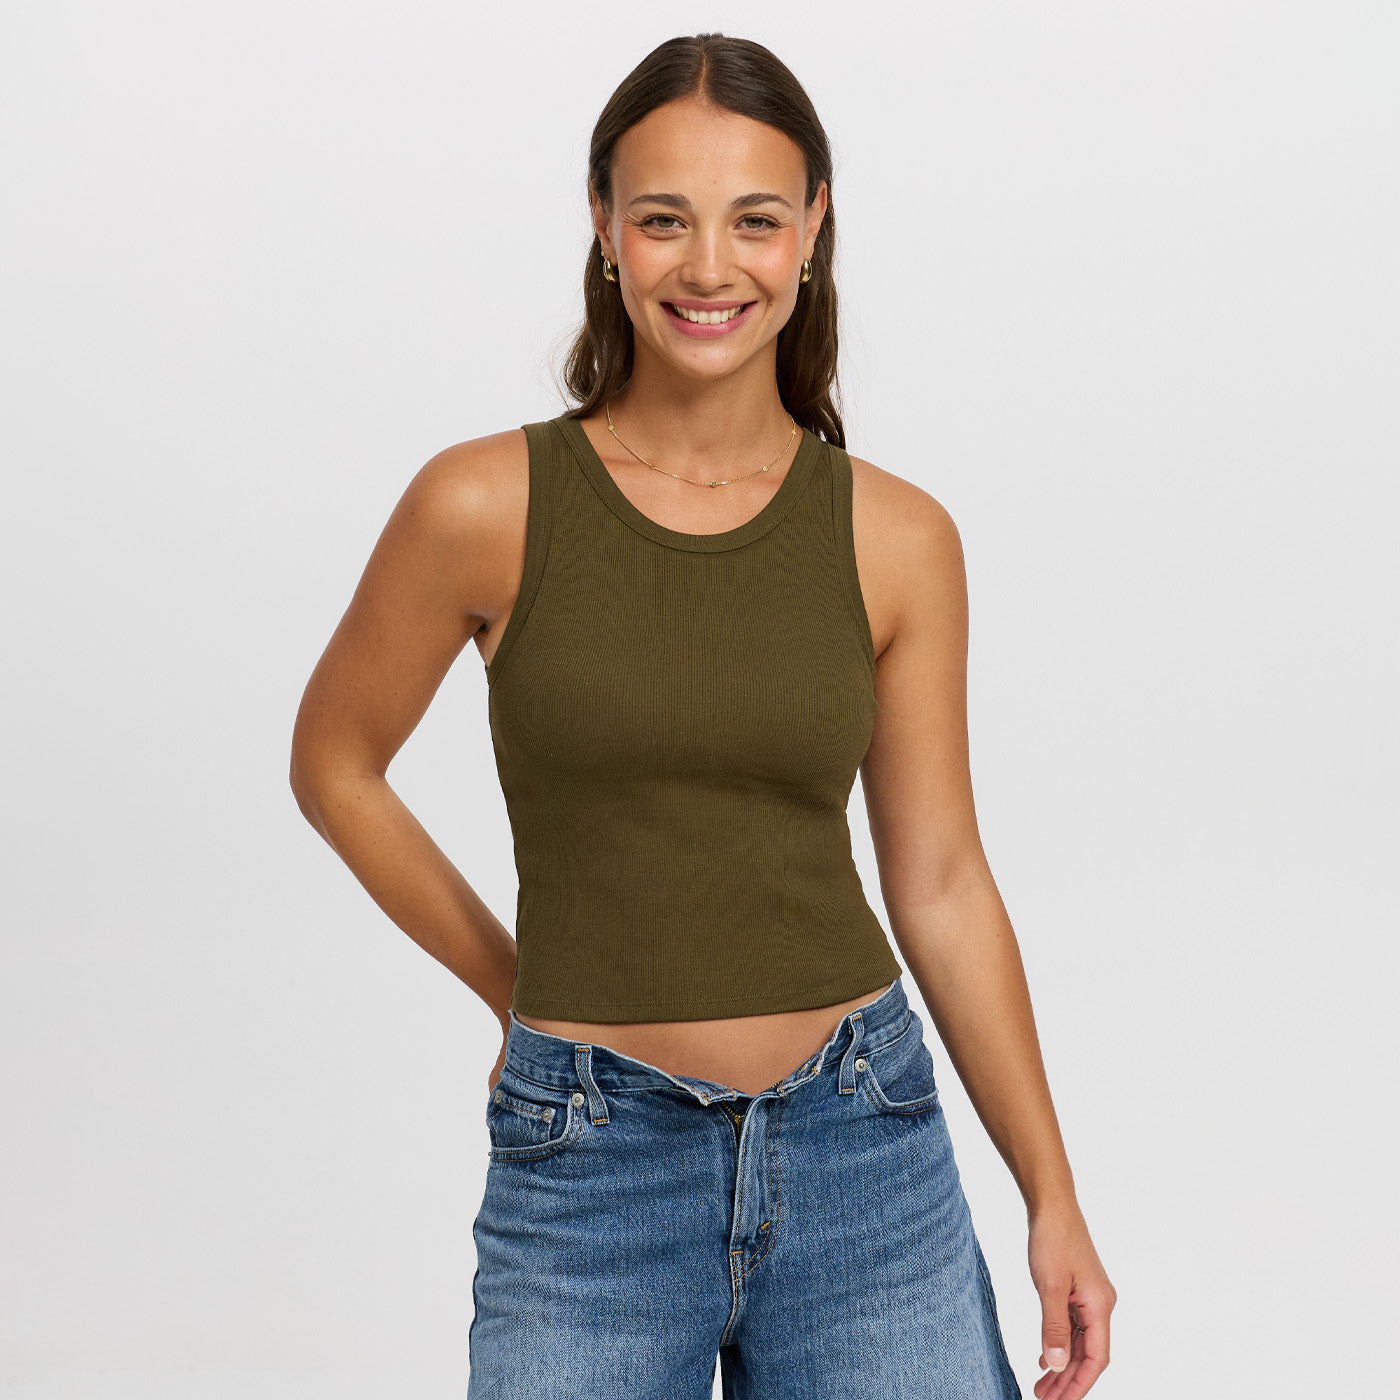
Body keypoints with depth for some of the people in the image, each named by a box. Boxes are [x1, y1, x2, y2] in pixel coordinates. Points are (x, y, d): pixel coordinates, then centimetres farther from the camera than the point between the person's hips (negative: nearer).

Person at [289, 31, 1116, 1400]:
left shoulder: (897, 539, -2)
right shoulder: (487, 506, -8)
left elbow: (939, 883, 4)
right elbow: (333, 764, 6)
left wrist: (1052, 1193, 4)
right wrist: (520, 990, 8)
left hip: (863, 1150, 2)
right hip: (591, 1169, -1)